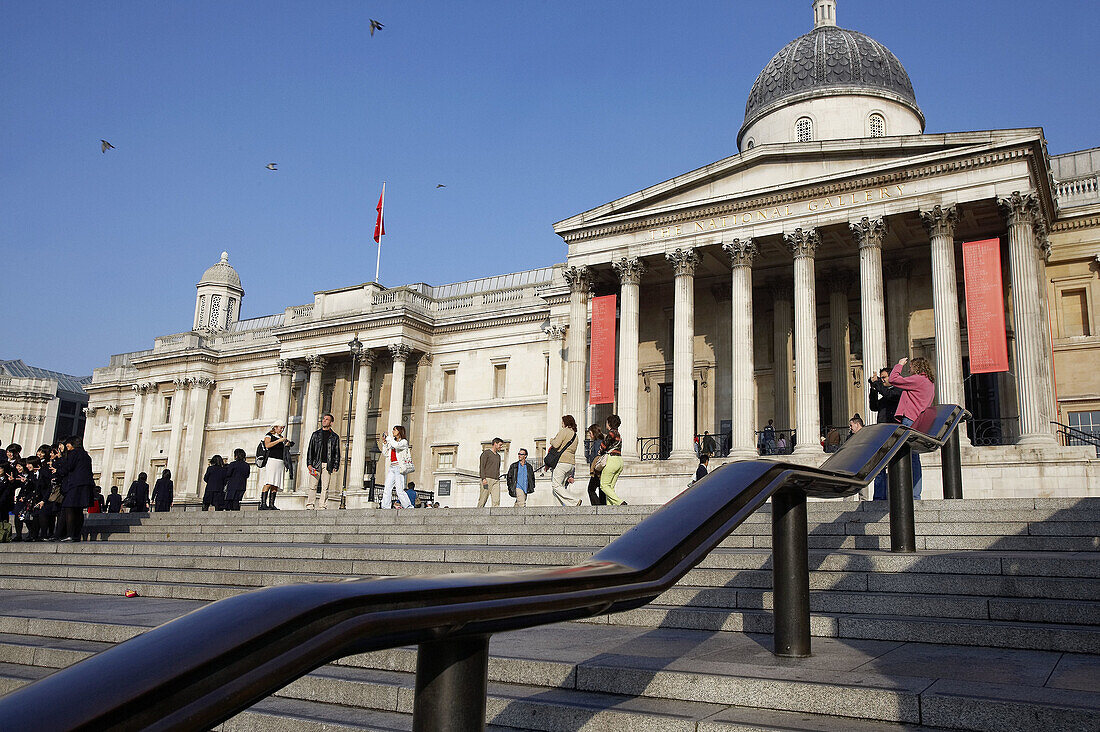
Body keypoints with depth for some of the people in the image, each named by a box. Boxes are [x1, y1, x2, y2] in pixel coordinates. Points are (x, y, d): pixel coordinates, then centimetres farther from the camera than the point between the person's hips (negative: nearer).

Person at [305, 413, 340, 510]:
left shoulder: (335, 437, 13)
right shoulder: (316, 434, 12)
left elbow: (337, 453, 11)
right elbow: (310, 450, 9)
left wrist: (335, 466, 1)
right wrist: (309, 464, -2)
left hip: (328, 465, 0)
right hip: (316, 463, 0)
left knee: (325, 487, -2)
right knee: (313, 485, -6)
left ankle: (323, 507, 0)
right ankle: (310, 505, -4)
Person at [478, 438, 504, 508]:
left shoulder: (498, 456, 23)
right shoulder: (486, 453, 1)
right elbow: (482, 466, -7)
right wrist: (483, 478, -17)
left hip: (496, 480, 6)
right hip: (487, 479, -6)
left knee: (496, 500, -9)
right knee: (483, 500, -5)